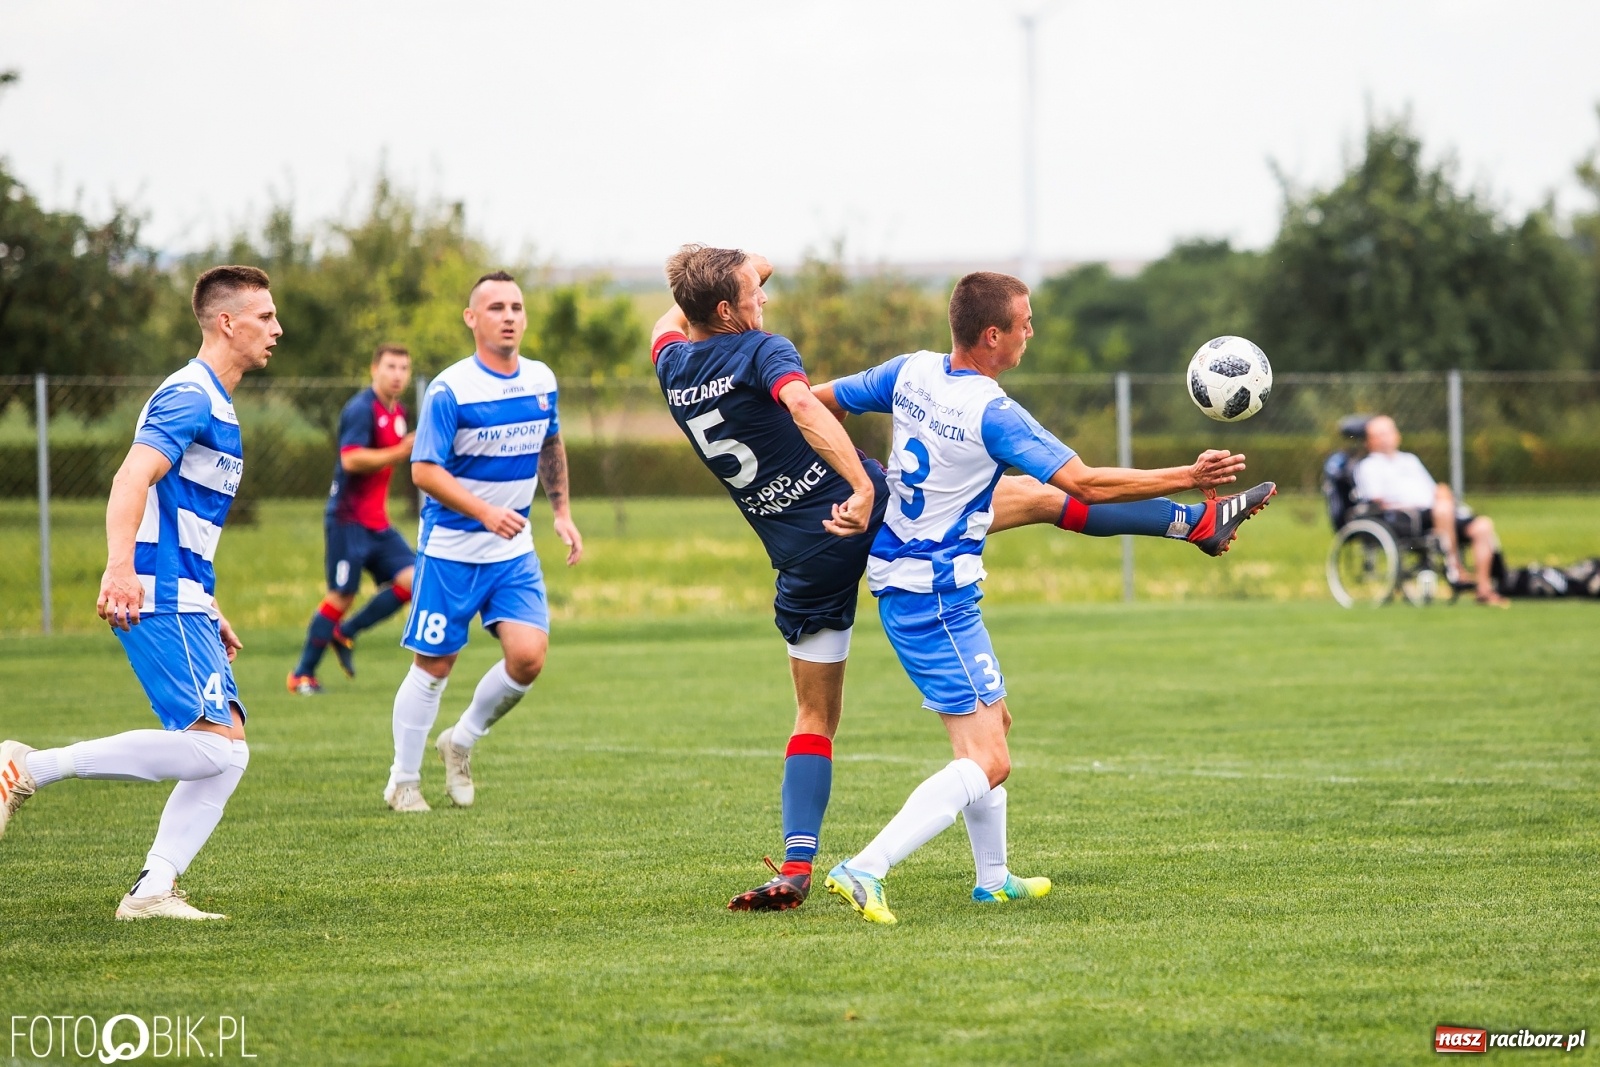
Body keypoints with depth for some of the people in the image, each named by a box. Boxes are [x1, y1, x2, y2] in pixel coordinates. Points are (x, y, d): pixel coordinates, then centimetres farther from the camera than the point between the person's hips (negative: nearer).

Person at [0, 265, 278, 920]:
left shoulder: (215, 406, 22)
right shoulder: (189, 397, -10)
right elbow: (132, 479, -25)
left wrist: (210, 613, 30)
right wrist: (120, 568, -39)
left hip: (182, 602, 10)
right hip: (159, 599, -10)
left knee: (228, 752, 3)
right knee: (212, 744, -19)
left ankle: (153, 890, -2)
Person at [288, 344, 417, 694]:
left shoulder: (398, 412, 13)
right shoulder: (361, 409, -15)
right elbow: (351, 459, -26)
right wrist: (401, 452, -27)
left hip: (377, 521, 8)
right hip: (349, 518, -8)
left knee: (410, 579, -5)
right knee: (342, 595, -6)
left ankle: (345, 635, 9)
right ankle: (302, 674, 6)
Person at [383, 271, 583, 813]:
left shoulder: (542, 381, 4)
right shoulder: (449, 390, -15)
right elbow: (424, 470, -17)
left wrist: (562, 512, 18)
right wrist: (485, 513, -28)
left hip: (514, 550, 5)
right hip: (450, 549, -5)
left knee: (528, 655, -10)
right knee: (434, 666, 2)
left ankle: (461, 741, 15)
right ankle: (403, 780, 17)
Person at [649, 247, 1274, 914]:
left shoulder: (672, 368, 5)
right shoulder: (759, 351, -13)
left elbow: (668, 324, 31)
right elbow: (803, 405, -35)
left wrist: (736, 274, 34)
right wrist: (863, 486, -43)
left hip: (803, 556, 5)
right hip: (879, 511, -5)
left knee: (815, 716, 15)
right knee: (1034, 495, 9)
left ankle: (795, 869, 0)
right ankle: (1199, 522, 14)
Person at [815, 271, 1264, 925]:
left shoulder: (913, 373, 1)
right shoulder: (992, 414, -21)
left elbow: (816, 401, 12)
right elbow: (1084, 484, -24)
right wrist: (1190, 478, -18)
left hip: (891, 570, 9)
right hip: (937, 597, -9)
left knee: (991, 720, 24)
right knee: (988, 762, -12)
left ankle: (993, 878, 32)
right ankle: (864, 871, -25)